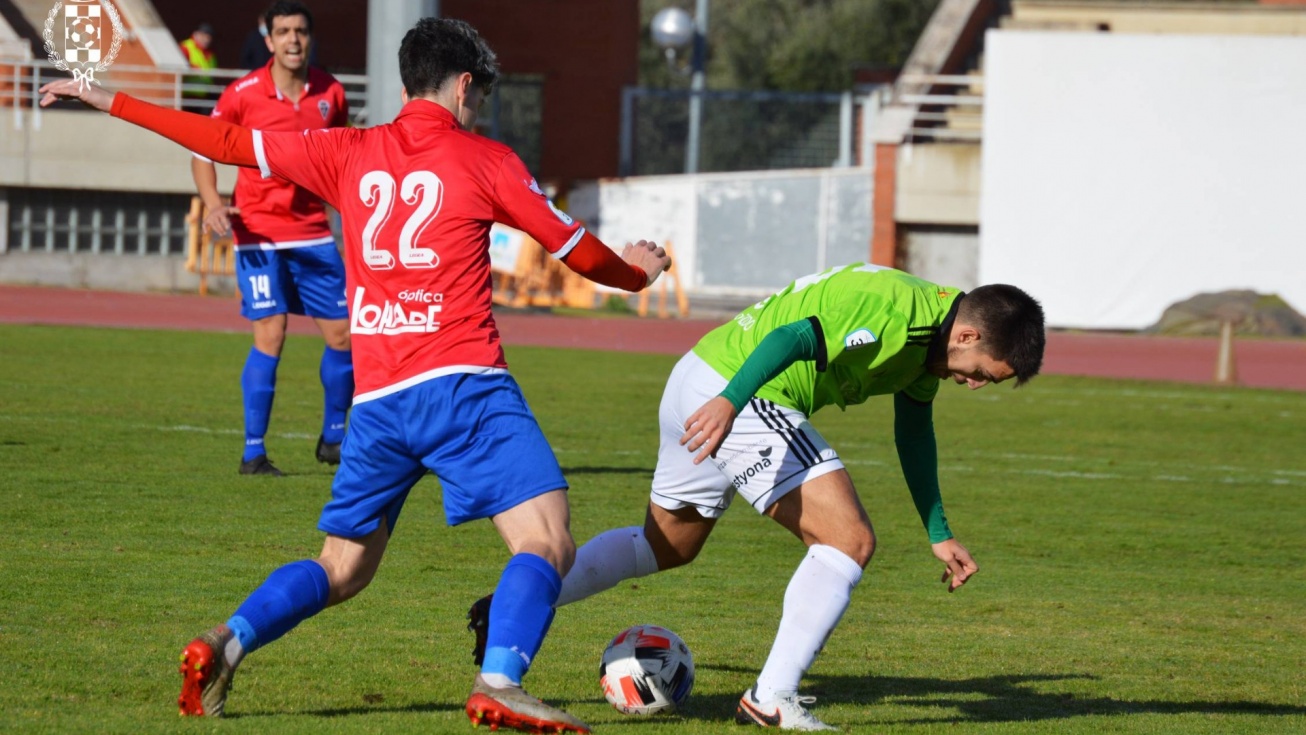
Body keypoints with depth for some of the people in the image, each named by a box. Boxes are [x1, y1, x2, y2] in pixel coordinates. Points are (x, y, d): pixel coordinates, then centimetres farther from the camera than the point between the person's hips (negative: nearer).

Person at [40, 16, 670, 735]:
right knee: (547, 544, -8)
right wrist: (635, 272, 33)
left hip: (376, 400, 5)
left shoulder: (350, 153, 13)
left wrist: (110, 102, 28)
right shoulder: (484, 160, 4)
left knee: (341, 569, 19)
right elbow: (570, 245, 12)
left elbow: (229, 142, 18)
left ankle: (226, 643, -2)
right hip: (460, 383, -5)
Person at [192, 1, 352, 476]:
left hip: (313, 232, 4)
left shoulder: (330, 93, 3)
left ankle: (333, 438, 22)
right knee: (271, 334, -14)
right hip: (259, 232, -4)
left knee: (342, 334, 2)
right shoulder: (243, 94, -7)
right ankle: (253, 452, -5)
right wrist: (213, 203, -16)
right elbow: (204, 151, 0)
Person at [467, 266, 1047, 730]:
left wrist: (939, 535, 29)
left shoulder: (928, 337, 11)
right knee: (849, 542, -13)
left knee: (665, 546, 27)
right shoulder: (898, 310, -20)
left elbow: (913, 433, 26)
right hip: (730, 391, -11)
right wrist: (729, 402, -45)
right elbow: (794, 337, -32)